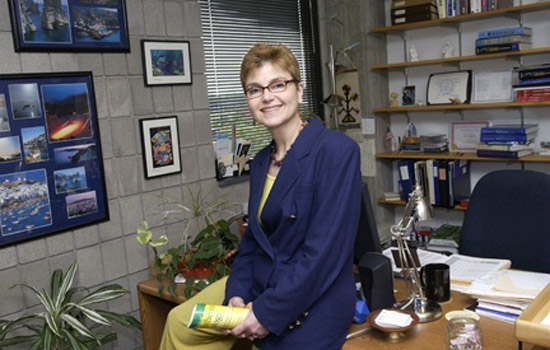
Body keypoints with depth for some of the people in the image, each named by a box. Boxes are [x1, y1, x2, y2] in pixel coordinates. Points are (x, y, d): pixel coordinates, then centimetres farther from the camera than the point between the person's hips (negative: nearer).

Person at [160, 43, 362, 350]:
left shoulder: (337, 151, -19)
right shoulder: (262, 162, 6)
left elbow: (325, 250, -23)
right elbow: (253, 238, 11)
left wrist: (270, 312, -19)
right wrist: (237, 293, -6)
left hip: (310, 305, -6)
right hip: (260, 286, 7)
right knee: (181, 323, 6)